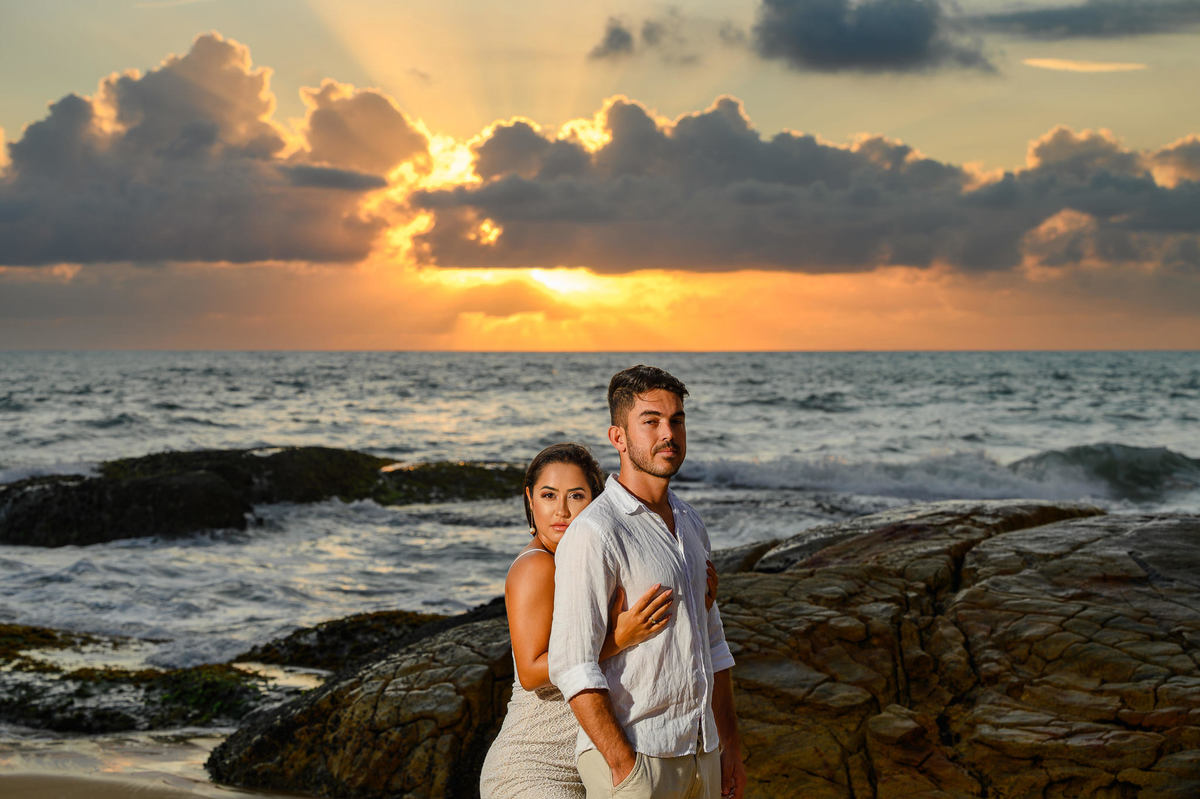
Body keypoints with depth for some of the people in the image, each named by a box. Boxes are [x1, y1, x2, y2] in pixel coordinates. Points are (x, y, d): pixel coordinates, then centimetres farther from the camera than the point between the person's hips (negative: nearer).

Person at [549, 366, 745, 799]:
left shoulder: (689, 524, 12)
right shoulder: (593, 534, -14)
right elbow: (572, 665, -19)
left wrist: (730, 746, 16)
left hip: (698, 752, 8)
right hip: (631, 753, -7)